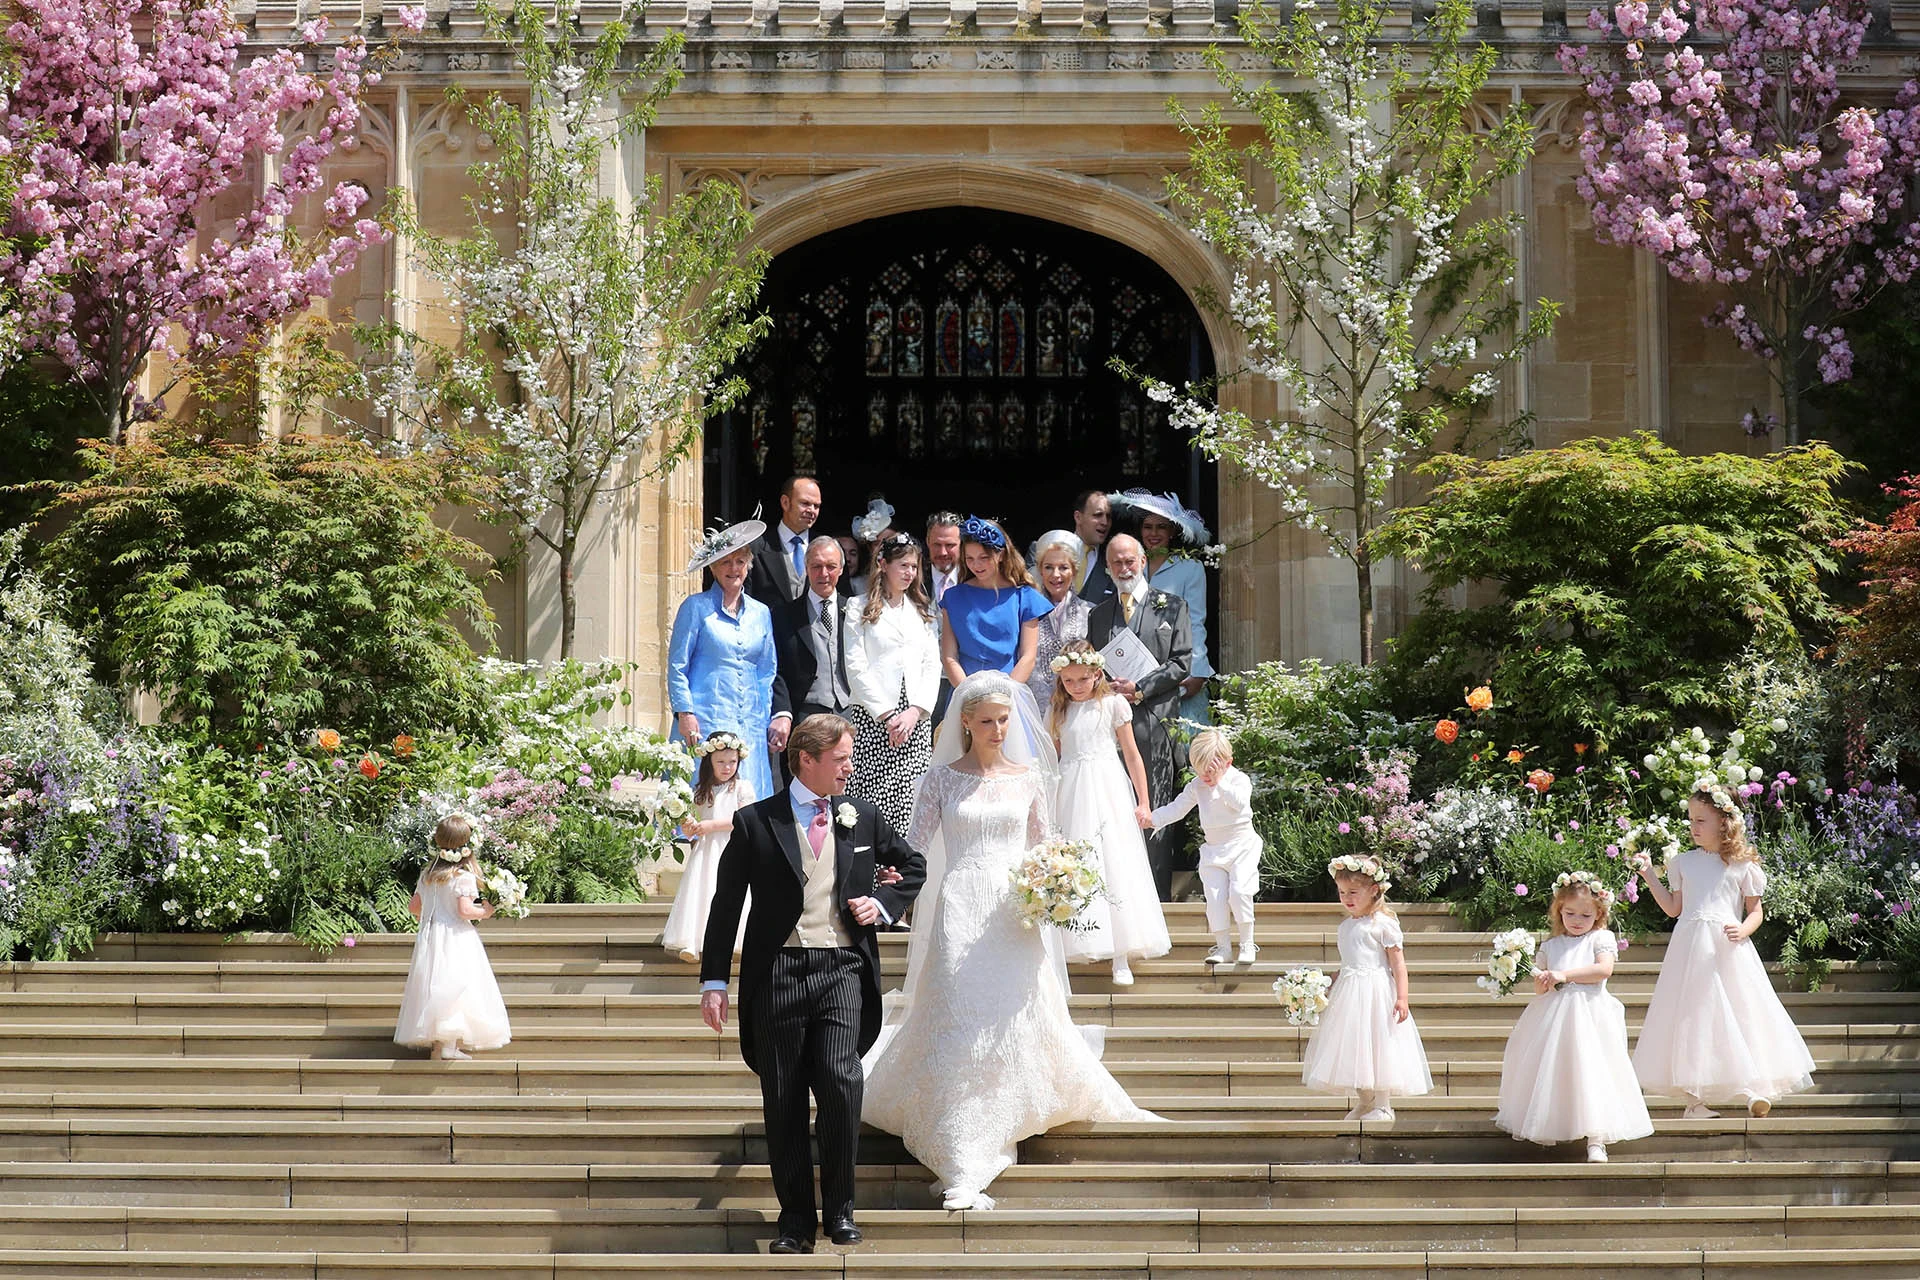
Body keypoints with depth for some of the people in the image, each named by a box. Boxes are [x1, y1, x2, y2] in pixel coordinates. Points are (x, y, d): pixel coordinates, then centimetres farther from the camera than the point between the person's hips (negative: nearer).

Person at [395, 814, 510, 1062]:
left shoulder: (427, 875, 8)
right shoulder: (464, 877, -12)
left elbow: (413, 907, 13)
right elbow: (465, 910, -19)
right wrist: (485, 911, -2)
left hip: (430, 937, 7)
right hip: (456, 937, -7)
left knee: (435, 986, 10)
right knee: (456, 986, -5)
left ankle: (438, 1045, 12)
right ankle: (450, 1047, -11)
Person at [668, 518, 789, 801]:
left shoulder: (761, 613, 15)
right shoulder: (696, 607, 3)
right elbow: (677, 666, 0)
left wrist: (779, 716, 10)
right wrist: (685, 713, -10)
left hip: (750, 724, 4)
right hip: (704, 722, -4)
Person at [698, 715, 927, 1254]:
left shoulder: (862, 816, 11)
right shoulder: (755, 822, 2)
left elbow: (914, 867, 26)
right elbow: (726, 903, 5)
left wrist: (882, 902, 7)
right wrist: (714, 980, 0)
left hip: (841, 971, 1)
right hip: (777, 973, -1)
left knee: (840, 1083, -15)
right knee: (783, 1104, 2)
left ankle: (840, 1207, 4)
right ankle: (796, 1217, 14)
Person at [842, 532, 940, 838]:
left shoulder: (923, 610, 19)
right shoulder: (861, 608, 5)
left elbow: (932, 665, 12)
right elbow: (856, 667, -2)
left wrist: (916, 710, -4)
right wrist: (887, 714, -9)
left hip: (916, 719, 4)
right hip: (872, 718, -4)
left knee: (910, 803, -4)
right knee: (872, 799, -10)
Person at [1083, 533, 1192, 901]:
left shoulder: (1171, 606, 9)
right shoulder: (1098, 614, 19)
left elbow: (1181, 663, 1)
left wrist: (1140, 689, -10)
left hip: (1153, 722, -3)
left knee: (1153, 812, -4)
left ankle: (1157, 895, -2)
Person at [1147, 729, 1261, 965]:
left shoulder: (1239, 780, -8)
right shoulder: (1196, 786, 6)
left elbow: (1240, 802, -27)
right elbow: (1176, 808, 11)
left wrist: (1220, 782, -30)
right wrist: (1152, 818, -2)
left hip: (1242, 846, -5)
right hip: (1213, 851, 5)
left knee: (1239, 890, -19)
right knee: (1215, 896, -5)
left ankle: (1247, 943, -6)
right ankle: (1223, 946, 6)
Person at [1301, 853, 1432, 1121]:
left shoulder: (1383, 923, -9)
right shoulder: (1346, 926, 13)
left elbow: (1398, 962, -11)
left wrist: (1402, 996, -18)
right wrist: (1329, 992, 16)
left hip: (1377, 992, -8)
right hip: (1349, 993, 8)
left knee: (1378, 1044, -5)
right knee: (1354, 1046, 10)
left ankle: (1382, 1106, 3)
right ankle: (1363, 1104, 20)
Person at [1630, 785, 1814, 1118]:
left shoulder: (1742, 865, 3)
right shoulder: (1684, 862, 12)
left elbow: (1756, 911, 7)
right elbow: (1673, 907, 14)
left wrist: (1743, 930, -13)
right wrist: (1649, 875, 9)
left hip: (1728, 950, -2)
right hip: (1690, 948, 2)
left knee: (1738, 1012, -6)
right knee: (1692, 1015, 0)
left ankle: (1750, 1088, -2)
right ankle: (1693, 1098, 3)